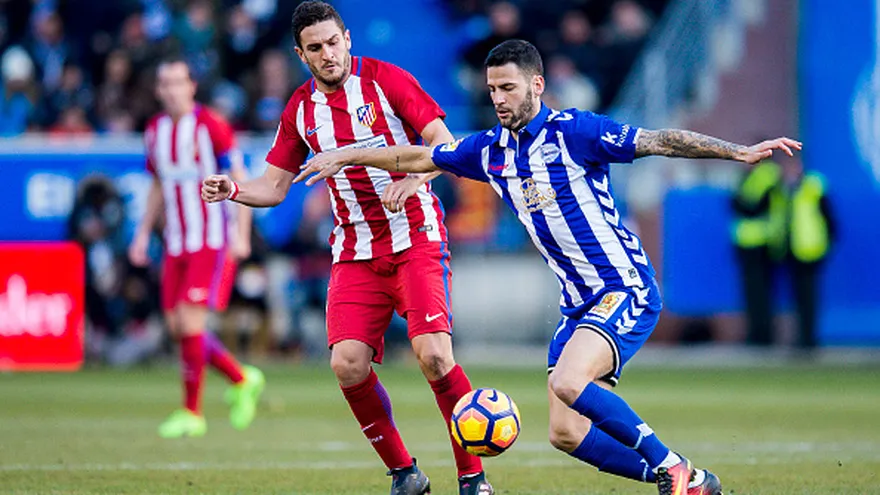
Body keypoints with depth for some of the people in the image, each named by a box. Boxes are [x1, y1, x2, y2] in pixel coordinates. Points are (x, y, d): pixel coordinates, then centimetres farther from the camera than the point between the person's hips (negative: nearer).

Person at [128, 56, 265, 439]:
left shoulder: (210, 126, -10)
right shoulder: (155, 131, 9)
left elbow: (241, 181, -8)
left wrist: (242, 235, -14)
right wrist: (143, 233, 17)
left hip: (213, 242, -7)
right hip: (176, 245, 7)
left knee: (190, 322, -13)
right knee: (177, 327, 4)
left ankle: (192, 413, -3)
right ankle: (242, 380, 24)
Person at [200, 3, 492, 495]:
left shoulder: (386, 80, -5)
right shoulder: (300, 111, 7)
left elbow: (446, 146, -8)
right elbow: (275, 186, 12)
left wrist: (411, 180, -26)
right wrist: (234, 190, -9)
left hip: (417, 237, -4)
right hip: (356, 250, 4)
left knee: (433, 353, -21)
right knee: (348, 364, -14)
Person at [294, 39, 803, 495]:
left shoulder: (573, 131, -13)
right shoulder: (490, 150, 7)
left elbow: (658, 141, -18)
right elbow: (419, 158, 22)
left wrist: (740, 151, -26)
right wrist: (348, 156, 25)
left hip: (627, 289, -8)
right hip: (579, 303, 8)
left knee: (568, 382, -29)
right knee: (565, 433, -2)